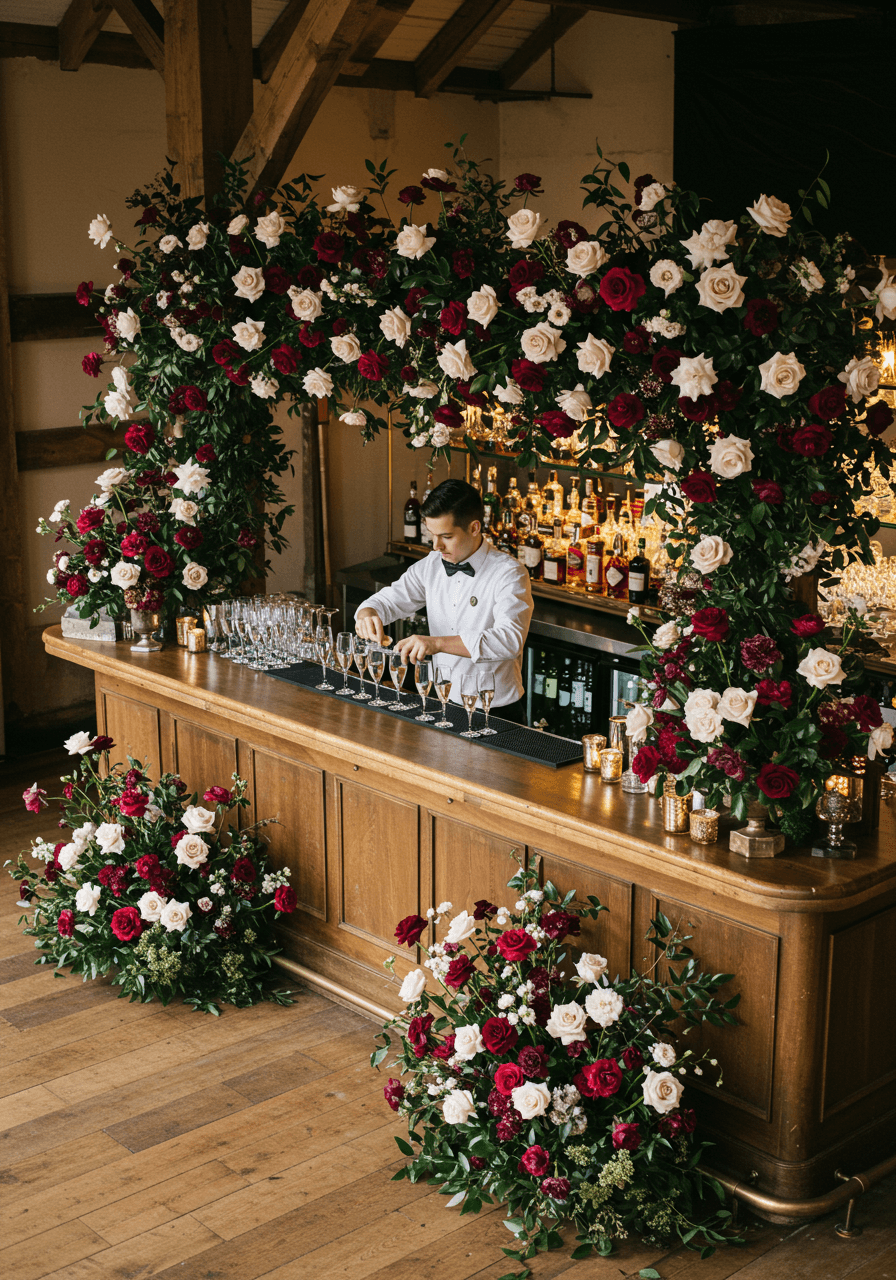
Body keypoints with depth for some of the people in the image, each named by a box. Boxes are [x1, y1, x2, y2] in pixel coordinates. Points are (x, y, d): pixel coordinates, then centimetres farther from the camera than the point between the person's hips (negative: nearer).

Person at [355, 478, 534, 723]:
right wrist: (368, 614, -15)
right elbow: (388, 600, 11)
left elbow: (510, 640, -27)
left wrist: (438, 643, -37)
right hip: (444, 703, 5)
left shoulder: (509, 573, -12)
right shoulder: (431, 566, 7)